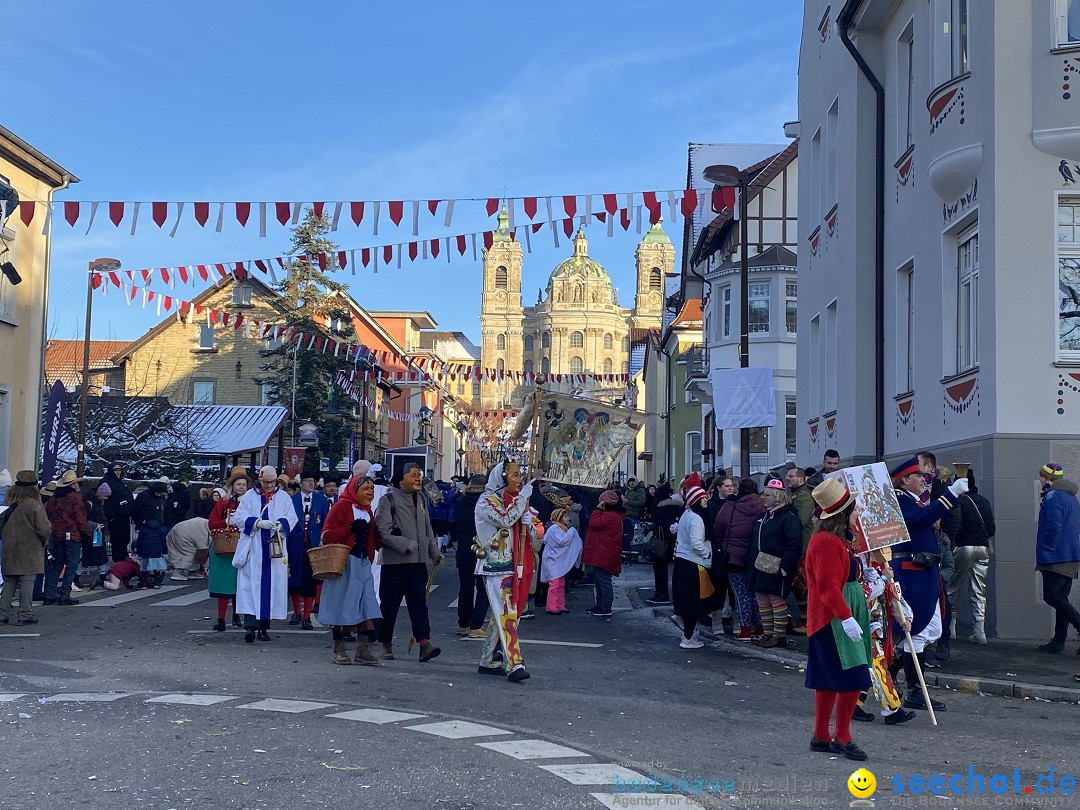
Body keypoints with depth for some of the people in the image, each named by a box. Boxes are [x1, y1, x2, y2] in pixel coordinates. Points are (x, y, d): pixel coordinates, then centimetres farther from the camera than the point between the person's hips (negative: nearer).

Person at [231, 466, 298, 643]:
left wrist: (280, 524, -19)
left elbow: (291, 518, 2)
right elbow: (239, 517, -2)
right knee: (251, 585, -11)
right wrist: (258, 523, -18)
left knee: (271, 587, 2)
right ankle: (251, 626, -18)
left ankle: (264, 627, 11)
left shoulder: (284, 497, 12)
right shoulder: (250, 496, 7)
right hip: (253, 550, -2)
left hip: (275, 551, 2)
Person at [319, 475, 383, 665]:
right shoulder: (341, 507, -7)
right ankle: (338, 649, 10)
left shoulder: (368, 512, 17)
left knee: (365, 605, -1)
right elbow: (326, 535, -13)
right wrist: (350, 528, -21)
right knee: (341, 605, 0)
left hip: (362, 564, 7)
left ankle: (363, 649, 1)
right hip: (343, 563, -7)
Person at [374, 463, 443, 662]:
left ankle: (424, 642, -10)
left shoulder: (421, 499, 15)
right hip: (394, 561, -5)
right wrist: (407, 545, -18)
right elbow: (384, 532, -14)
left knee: (419, 602, -3)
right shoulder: (388, 499, -7)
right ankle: (386, 645, 15)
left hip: (418, 561, 5)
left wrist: (435, 552, 26)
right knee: (390, 604, 4)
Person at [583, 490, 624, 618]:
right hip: (601, 554, 12)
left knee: (603, 581, -8)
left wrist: (598, 509, -15)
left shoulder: (610, 516, -18)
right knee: (599, 581, 18)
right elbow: (596, 524, 22)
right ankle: (600, 605, 26)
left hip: (604, 556, -12)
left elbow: (594, 523, -23)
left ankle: (606, 608, -5)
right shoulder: (611, 515, 18)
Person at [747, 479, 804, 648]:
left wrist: (785, 566, -21)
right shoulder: (763, 516, 17)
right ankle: (768, 633, 21)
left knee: (777, 601, -2)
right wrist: (750, 563, 15)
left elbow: (794, 545, -18)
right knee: (762, 602, 12)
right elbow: (754, 542, 23)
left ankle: (779, 636, 6)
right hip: (759, 568, 9)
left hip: (776, 569, -9)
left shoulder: (788, 517, -11)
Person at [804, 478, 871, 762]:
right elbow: (829, 587, -24)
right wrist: (846, 617, -29)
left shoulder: (836, 539, 15)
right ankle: (842, 738, -1)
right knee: (853, 678, -10)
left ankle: (821, 737, 20)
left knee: (829, 681, 14)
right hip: (834, 619, -11)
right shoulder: (827, 541, -18)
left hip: (834, 619, 11)